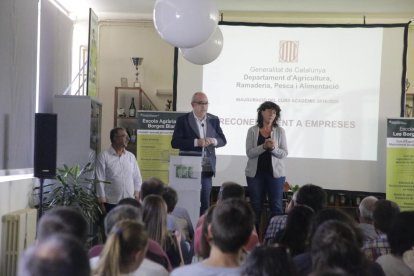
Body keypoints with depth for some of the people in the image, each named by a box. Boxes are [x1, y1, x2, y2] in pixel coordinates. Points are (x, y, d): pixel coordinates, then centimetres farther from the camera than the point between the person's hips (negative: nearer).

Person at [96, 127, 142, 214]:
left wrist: (136, 196, 5)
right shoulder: (104, 156, -3)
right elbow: (100, 180, -5)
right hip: (111, 203, -4)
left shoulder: (131, 156, 10)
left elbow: (137, 178, 13)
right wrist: (102, 202, -8)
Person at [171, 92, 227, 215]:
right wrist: (196, 142, -20)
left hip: (207, 168, 3)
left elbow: (223, 140, 13)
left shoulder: (214, 120, 10)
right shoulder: (183, 120, -2)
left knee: (205, 203, 5)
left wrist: (214, 141, -11)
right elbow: (175, 142, -9)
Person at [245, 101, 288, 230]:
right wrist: (264, 146, -22)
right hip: (255, 173, 0)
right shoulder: (252, 131, 2)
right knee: (255, 206, 6)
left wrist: (273, 148, -21)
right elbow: (249, 153, -7)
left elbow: (284, 153, -2)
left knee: (276, 207, 0)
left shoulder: (280, 131, 3)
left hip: (275, 173, 0)